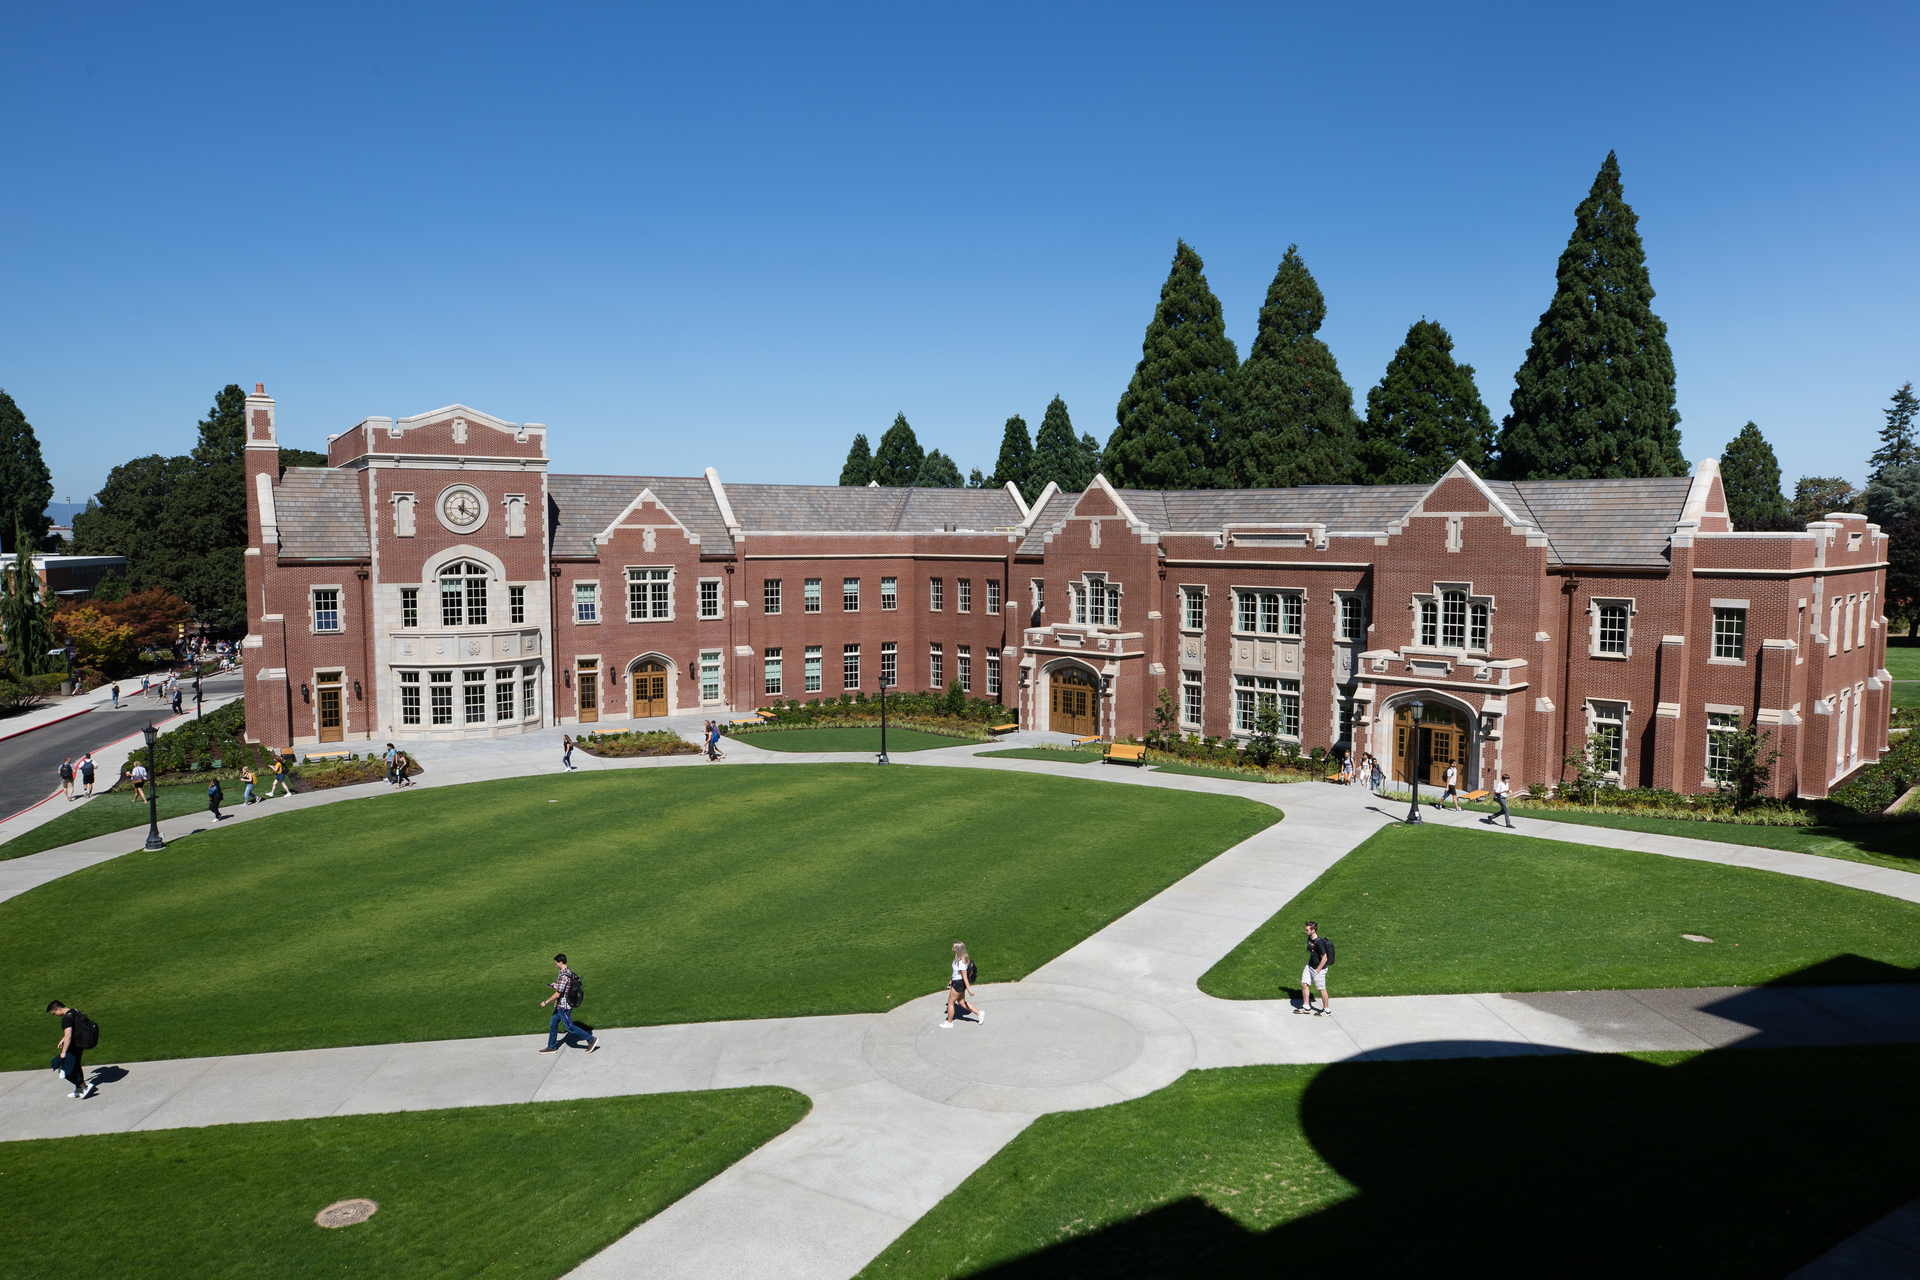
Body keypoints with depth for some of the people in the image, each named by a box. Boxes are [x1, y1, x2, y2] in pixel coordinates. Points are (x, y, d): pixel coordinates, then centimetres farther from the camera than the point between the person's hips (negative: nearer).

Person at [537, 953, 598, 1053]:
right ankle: (552, 1047, 32)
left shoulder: (563, 976, -26)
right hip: (560, 1006, 10)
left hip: (563, 1007, -10)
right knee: (553, 1024, 20)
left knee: (570, 1027, 0)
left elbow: (557, 995, -25)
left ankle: (591, 1039, 5)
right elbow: (568, 987, 16)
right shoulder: (570, 972, 4)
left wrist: (546, 1002, -13)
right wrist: (556, 986, 18)